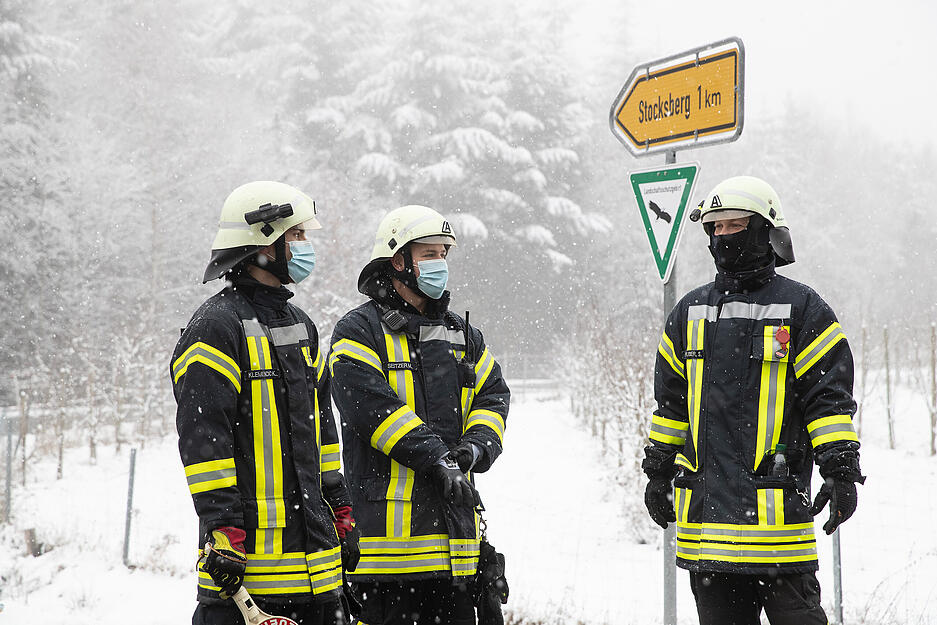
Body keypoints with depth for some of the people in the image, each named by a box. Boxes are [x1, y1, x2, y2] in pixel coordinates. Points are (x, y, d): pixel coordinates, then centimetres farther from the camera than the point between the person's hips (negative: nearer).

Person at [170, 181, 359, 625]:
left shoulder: (300, 326, 18)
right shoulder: (216, 327, -9)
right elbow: (203, 437, -15)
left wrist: (341, 513, 20)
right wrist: (223, 530, -20)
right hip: (252, 545, -8)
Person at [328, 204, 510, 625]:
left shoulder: (461, 335, 19)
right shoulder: (359, 333, -3)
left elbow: (494, 395, 12)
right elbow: (373, 408, -16)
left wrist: (474, 448, -8)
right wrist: (434, 456, -22)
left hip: (452, 516, 7)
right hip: (388, 514, -7)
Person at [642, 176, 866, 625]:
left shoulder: (800, 308, 1)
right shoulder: (689, 311, 15)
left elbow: (830, 397, -2)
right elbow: (671, 400, 20)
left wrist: (841, 470, -9)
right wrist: (658, 471, 19)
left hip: (775, 502, -5)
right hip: (705, 502, 5)